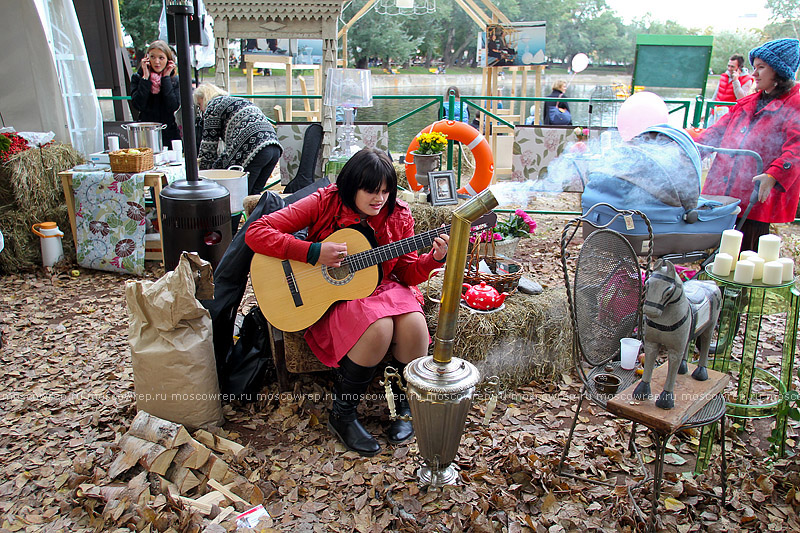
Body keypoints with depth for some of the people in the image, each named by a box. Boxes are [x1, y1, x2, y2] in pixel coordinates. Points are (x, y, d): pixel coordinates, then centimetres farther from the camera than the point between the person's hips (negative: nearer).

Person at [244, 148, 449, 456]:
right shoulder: (325, 203, -12)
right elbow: (256, 233, -17)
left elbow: (406, 273, 4)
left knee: (414, 325, -28)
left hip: (380, 288, 4)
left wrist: (434, 258, -16)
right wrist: (313, 252, -26)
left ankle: (403, 406, 2)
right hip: (330, 297, -3)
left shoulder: (397, 215, -2)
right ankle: (342, 415, -8)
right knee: (378, 328, -33)